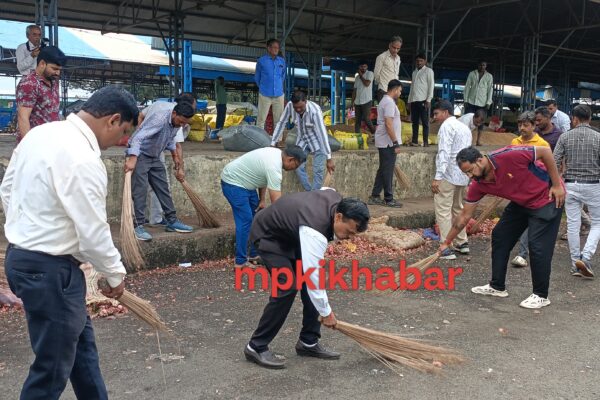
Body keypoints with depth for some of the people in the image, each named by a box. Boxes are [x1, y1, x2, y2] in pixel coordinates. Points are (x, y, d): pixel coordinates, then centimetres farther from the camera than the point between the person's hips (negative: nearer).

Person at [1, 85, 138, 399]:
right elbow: (94, 234, -19)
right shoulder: (83, 160, -25)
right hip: (49, 269, -10)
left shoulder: (40, 133, 4)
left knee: (79, 338, 24)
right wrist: (116, 275, -4)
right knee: (52, 367, 5)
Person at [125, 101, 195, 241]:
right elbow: (138, 137, -40)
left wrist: (175, 156, 24)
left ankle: (172, 221, 15)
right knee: (140, 190, -14)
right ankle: (138, 226, -12)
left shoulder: (176, 122, -3)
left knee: (163, 189, 8)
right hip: (139, 155, -8)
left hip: (154, 157, 8)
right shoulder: (160, 119, -30)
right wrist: (132, 159, -49)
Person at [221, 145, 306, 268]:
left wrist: (262, 200, 8)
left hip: (243, 182, 11)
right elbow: (276, 202, -28)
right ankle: (241, 262, -5)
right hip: (233, 183, -11)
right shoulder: (274, 167, -29)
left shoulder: (276, 154, 1)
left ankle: (255, 254, 20)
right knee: (245, 220, -13)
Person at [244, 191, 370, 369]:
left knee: (309, 279, 0)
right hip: (268, 235, -9)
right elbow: (313, 277, -33)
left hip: (290, 231, 9)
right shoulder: (314, 232, -39)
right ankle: (256, 347, -6)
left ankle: (308, 342, 9)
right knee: (288, 287, -19)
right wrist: (326, 313, -22)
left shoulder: (337, 200, -15)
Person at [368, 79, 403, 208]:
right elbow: (388, 125, -23)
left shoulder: (384, 101, 17)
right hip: (388, 143, -10)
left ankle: (374, 197, 16)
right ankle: (389, 199, 3)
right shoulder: (389, 102, -15)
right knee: (388, 171, -4)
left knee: (383, 170, 14)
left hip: (383, 143, 10)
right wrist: (396, 143, -21)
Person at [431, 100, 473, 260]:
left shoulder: (447, 126, -8)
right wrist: (469, 178, 21)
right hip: (463, 175, 9)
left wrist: (437, 177, -22)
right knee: (458, 208, 21)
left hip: (449, 175, -9)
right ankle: (462, 243, 27)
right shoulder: (465, 127, 19)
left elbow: (444, 153, -18)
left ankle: (446, 248, -9)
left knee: (443, 210, -6)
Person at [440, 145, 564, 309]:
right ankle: (497, 287, 18)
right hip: (521, 203, 7)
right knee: (499, 236, 4)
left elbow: (545, 151, -22)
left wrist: (557, 185, -20)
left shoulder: (508, 156, -33)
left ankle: (541, 296, 6)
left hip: (547, 198, -7)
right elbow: (464, 216, -3)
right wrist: (447, 242, 0)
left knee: (538, 246, -10)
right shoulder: (478, 185, -12)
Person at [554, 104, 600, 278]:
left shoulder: (565, 137, -1)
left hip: (571, 185, 2)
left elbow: (554, 162, -5)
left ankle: (576, 263, 14)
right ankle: (585, 257, -5)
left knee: (573, 224, 8)